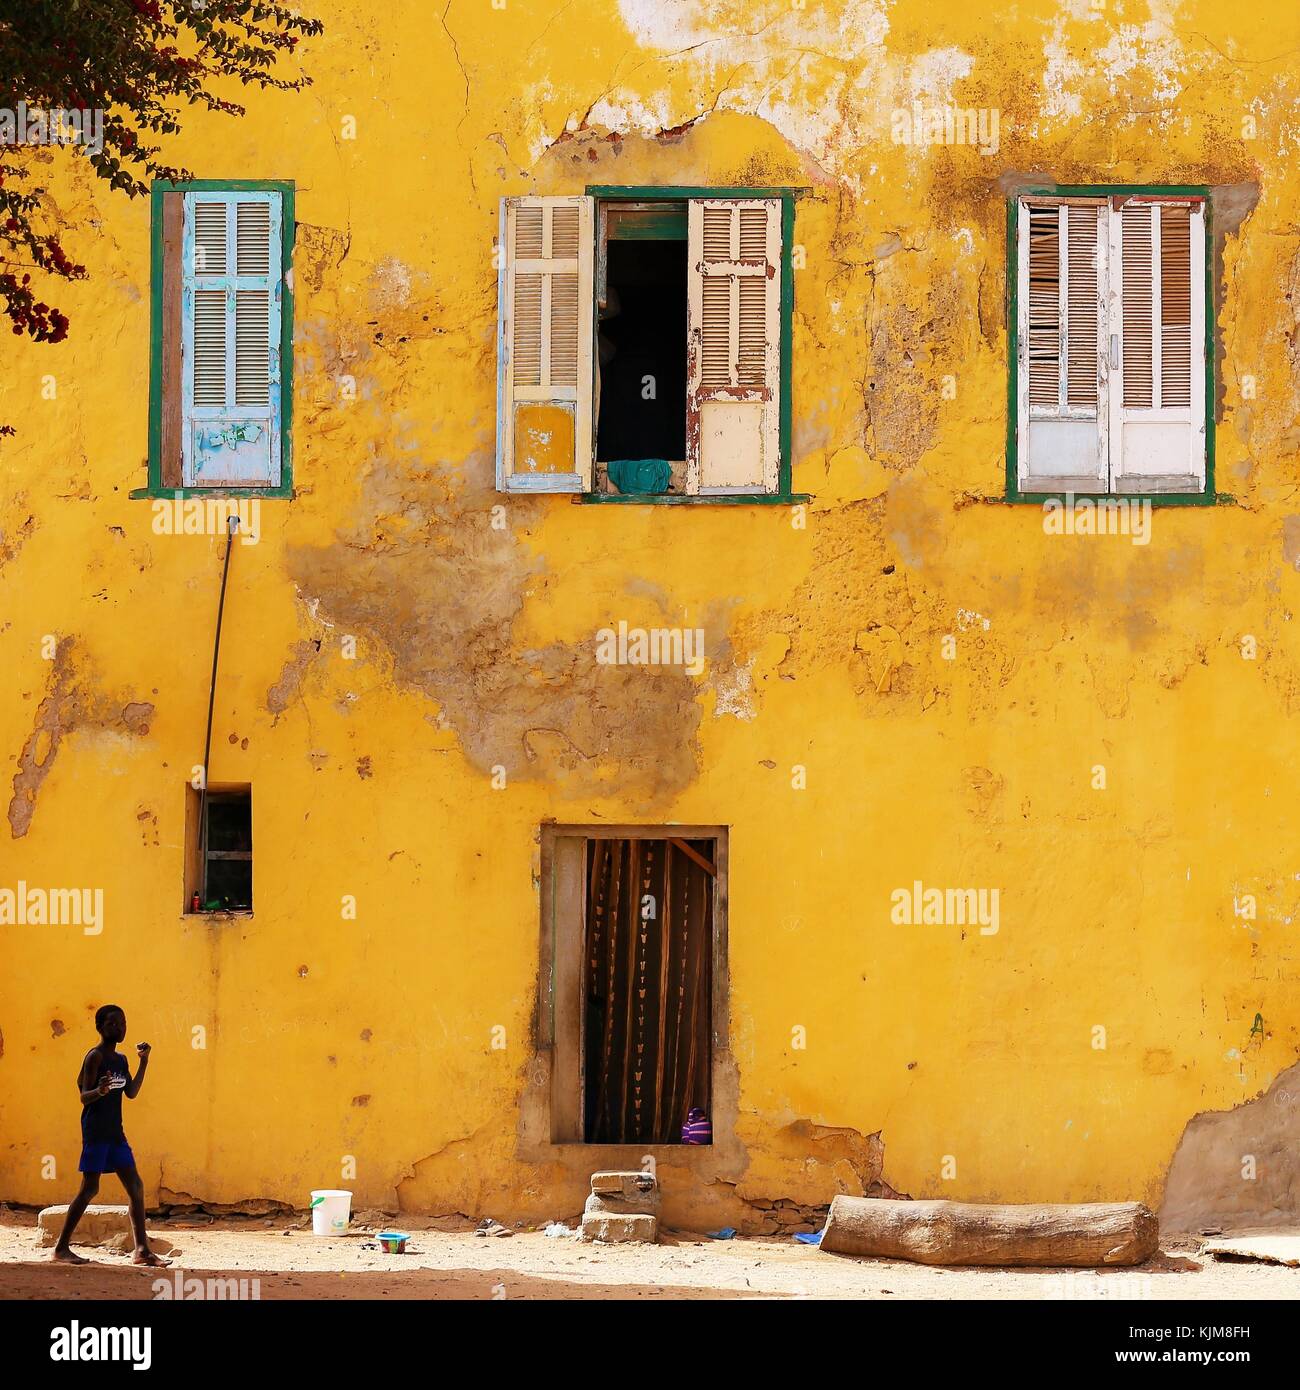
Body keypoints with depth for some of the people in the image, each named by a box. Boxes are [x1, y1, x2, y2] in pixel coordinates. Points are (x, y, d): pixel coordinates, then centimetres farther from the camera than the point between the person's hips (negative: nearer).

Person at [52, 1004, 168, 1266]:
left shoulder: (121, 1060, 14)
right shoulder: (95, 1056, -10)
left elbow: (131, 1093, 19)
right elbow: (84, 1097, -14)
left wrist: (144, 1062, 15)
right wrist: (100, 1091, -37)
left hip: (115, 1132, 8)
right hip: (95, 1131, -8)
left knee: (135, 1187, 3)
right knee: (90, 1188, -8)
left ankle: (142, 1250, 5)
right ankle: (61, 1247, -1)